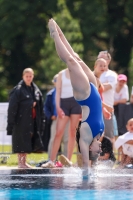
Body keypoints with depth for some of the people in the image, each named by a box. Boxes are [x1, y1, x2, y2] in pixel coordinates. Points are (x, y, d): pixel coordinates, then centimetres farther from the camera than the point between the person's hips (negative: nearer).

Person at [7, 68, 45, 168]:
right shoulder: (18, 90, -7)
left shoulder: (36, 90, 11)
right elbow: (12, 107, -11)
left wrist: (42, 120, 10)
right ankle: (20, 162, 5)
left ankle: (24, 161, 17)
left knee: (28, 143, 7)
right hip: (22, 120, -6)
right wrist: (11, 122, -16)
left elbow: (40, 107, 15)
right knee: (22, 141, -2)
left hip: (33, 120, 6)